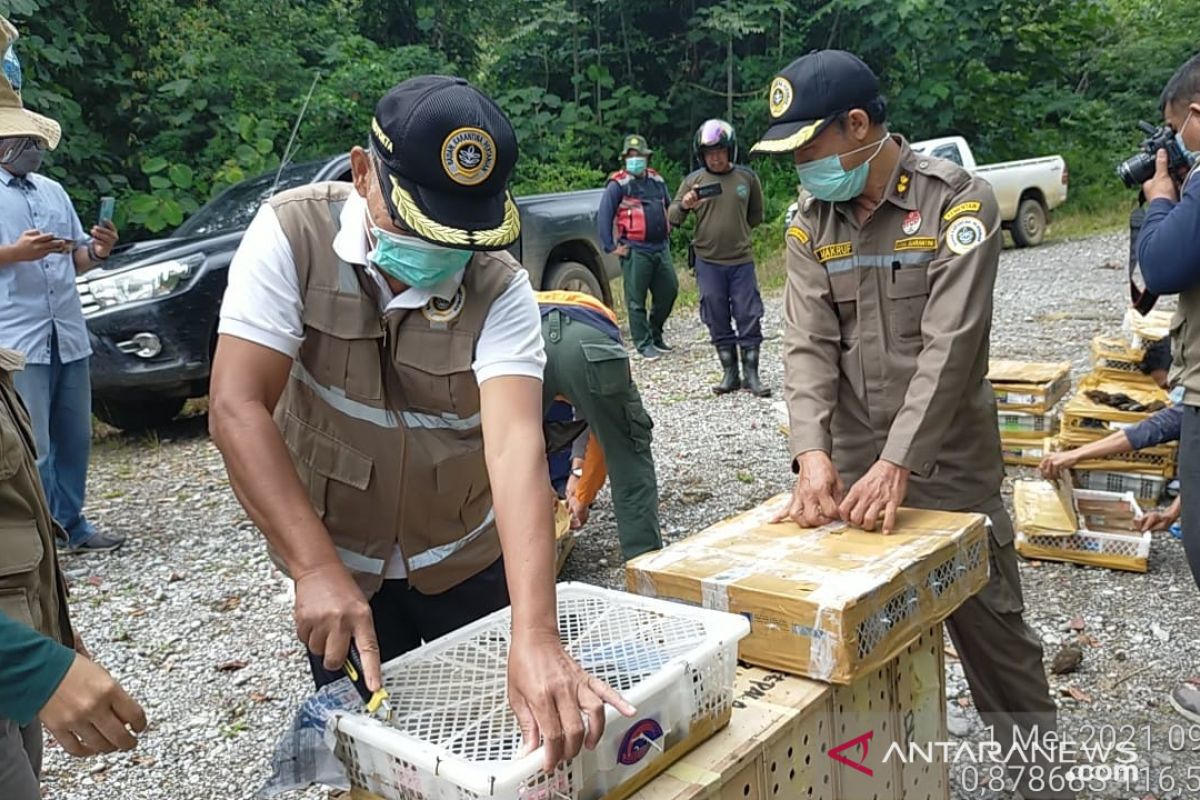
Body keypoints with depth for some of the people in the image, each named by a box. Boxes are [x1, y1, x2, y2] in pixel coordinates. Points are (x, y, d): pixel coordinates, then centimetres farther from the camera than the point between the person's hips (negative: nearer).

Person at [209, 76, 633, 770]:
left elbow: (516, 445, -33)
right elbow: (237, 407, -25)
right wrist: (318, 571, -34)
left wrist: (536, 635, -44)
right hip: (335, 561, 0)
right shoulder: (293, 234, -20)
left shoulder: (499, 285, -21)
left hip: (468, 558, 1)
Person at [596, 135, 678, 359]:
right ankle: (644, 344, 8)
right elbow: (603, 217, -9)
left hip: (661, 248, 6)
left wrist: (667, 235, 20)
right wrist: (611, 247, -11)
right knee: (636, 300, -1)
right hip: (635, 251, -6)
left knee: (669, 291, 10)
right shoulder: (618, 185, -6)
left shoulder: (657, 181, 13)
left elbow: (670, 208, 26)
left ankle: (656, 334, 28)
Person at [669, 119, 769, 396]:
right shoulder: (694, 180, 1)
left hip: (741, 261, 0)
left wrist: (737, 233, 10)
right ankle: (730, 374, 15)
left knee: (749, 318, 1)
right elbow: (673, 218, 0)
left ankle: (751, 375, 8)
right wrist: (684, 206, -19)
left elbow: (756, 215, 17)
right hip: (708, 262, 0)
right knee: (718, 321, 5)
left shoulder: (747, 177, 3)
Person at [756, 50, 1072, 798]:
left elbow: (950, 345, -20)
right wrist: (813, 454, -22)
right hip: (854, 467, 4)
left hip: (950, 467, -3)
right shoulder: (809, 224, 2)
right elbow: (809, 345, -7)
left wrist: (898, 464, -27)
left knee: (994, 633, 8)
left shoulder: (960, 200, -12)